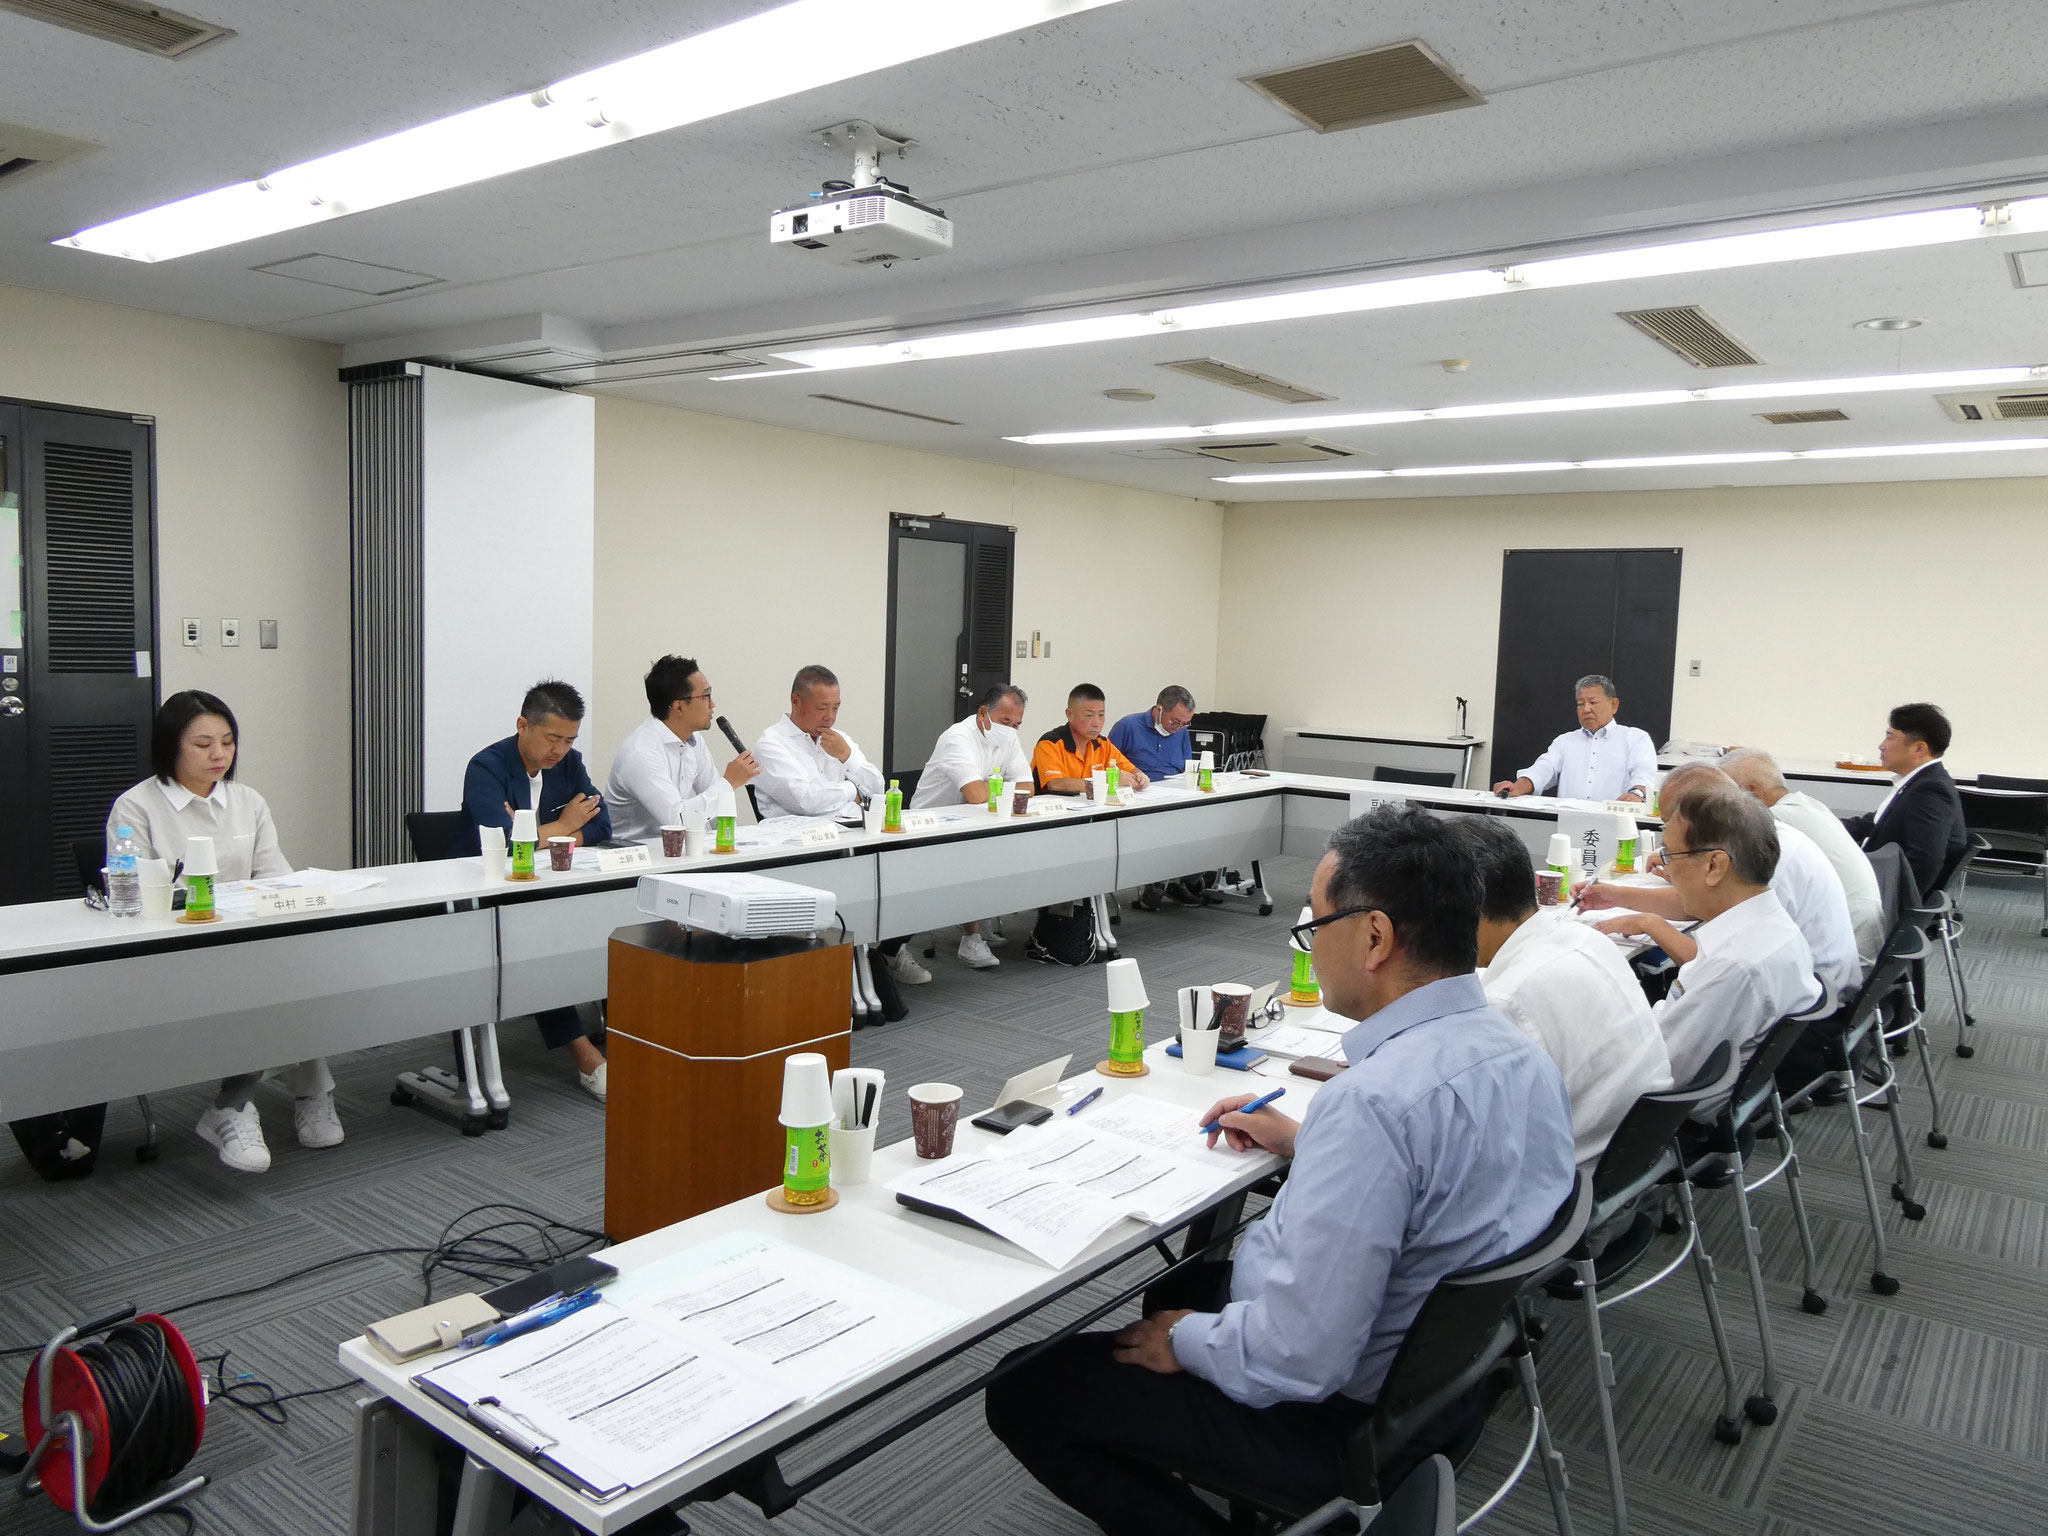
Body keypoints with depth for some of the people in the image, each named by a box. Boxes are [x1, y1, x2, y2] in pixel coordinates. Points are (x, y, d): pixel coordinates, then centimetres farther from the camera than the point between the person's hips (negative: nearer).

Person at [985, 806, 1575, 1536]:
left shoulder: (1373, 1100, -35)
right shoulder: (1522, 1053, -6)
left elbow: (1299, 1361, -33)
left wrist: (1185, 1340, -14)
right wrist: (1304, 1141, 12)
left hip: (1337, 1416, -9)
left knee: (1019, 1392, 0)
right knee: (1176, 1283, 30)